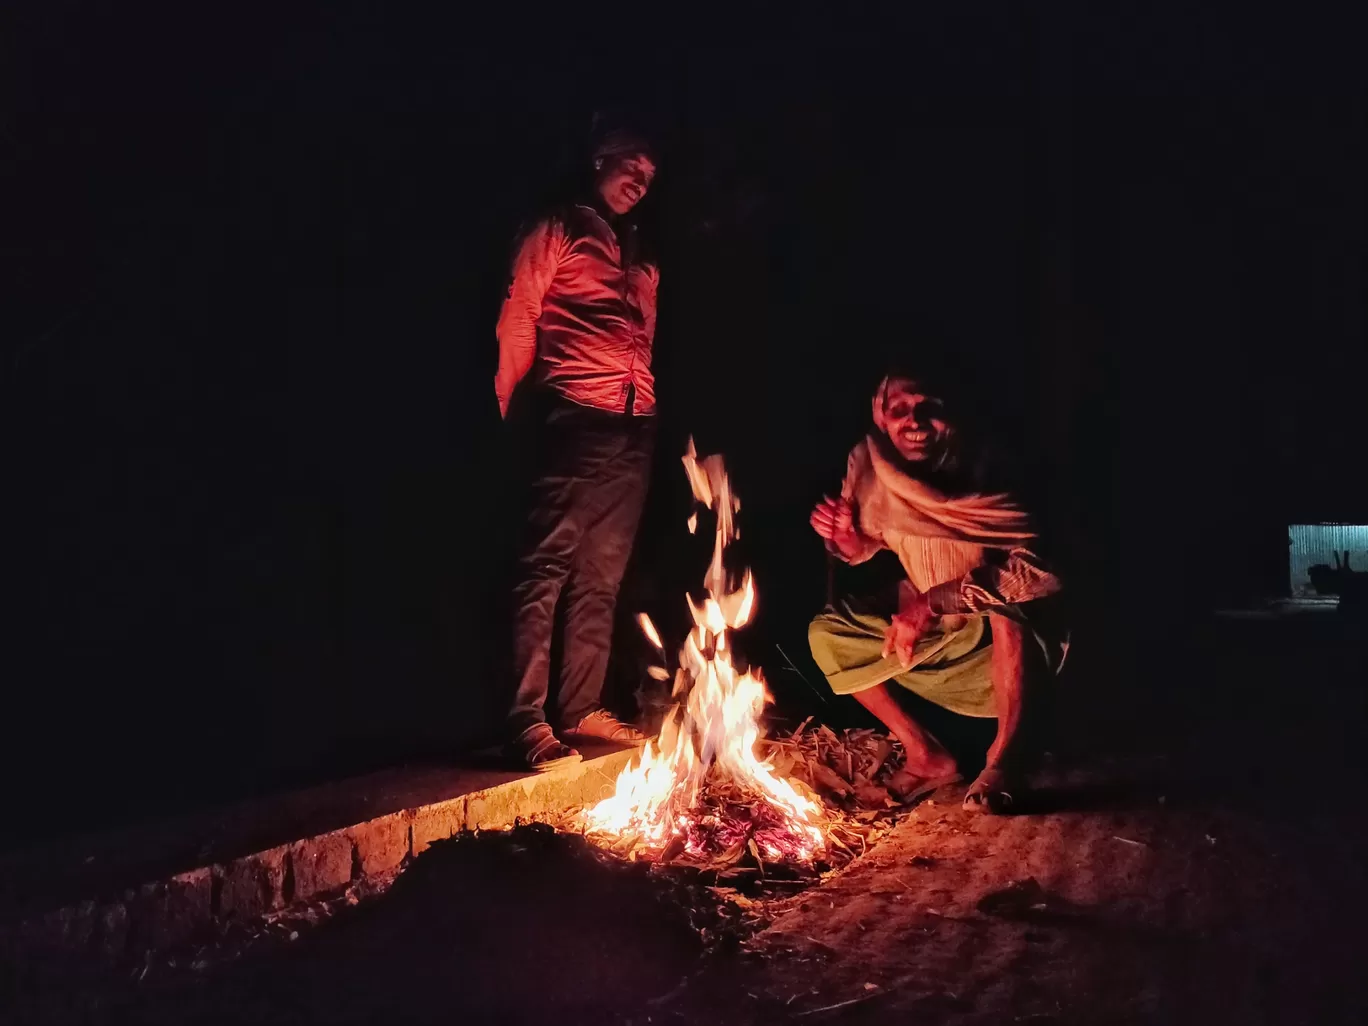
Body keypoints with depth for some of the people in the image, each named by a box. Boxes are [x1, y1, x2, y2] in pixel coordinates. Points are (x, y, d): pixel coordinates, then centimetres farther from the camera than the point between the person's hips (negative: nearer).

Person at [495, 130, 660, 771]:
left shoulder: (640, 257, 25)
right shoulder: (557, 234, 7)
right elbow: (518, 323, 0)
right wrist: (503, 406, -8)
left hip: (635, 427, 7)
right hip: (575, 417, -7)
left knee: (602, 574, 6)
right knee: (549, 565, -12)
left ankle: (581, 708, 11)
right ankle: (528, 725, -14)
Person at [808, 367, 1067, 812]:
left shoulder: (989, 472, -27)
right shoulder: (872, 467, -14)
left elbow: (1036, 569, -36)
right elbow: (868, 547, 4)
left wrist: (935, 600, -40)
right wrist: (845, 537, -20)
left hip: (999, 628, -5)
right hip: (922, 624, 6)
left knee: (1009, 598, -38)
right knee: (825, 633, -7)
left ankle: (1004, 757, -24)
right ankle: (925, 753, -1)